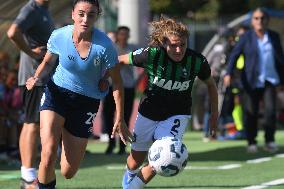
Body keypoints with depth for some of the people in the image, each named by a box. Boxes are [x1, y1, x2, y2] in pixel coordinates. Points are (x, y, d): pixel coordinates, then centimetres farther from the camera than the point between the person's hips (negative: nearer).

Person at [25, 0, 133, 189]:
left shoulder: (104, 45, -20)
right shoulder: (59, 36, -13)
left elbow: (117, 83, -9)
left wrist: (120, 119, -9)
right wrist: (37, 77, -13)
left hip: (87, 102, 0)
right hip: (56, 93, 0)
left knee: (68, 172, 6)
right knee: (49, 152, -26)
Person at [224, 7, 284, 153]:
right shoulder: (246, 37, 0)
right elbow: (234, 55, -5)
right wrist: (228, 73, -18)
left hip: (269, 80, 2)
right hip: (252, 81, -1)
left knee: (270, 109, -13)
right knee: (250, 112, -1)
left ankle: (269, 141, 0)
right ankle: (251, 142, 13)